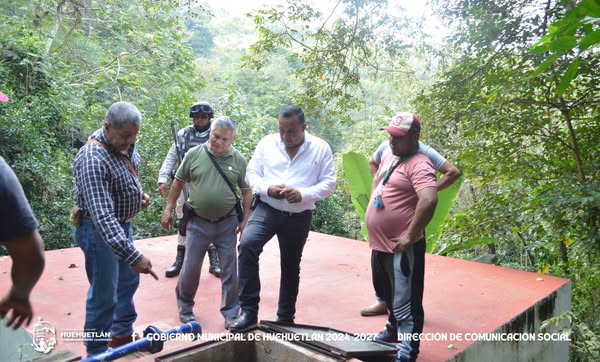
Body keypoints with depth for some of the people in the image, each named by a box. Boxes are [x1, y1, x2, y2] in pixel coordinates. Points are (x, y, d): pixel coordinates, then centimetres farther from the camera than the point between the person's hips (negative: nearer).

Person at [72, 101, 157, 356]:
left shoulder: (124, 143, -5)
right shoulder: (93, 160, -32)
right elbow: (102, 216, -38)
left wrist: (139, 194, -1)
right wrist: (133, 256, -43)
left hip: (122, 225, 9)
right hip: (99, 230, -9)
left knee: (128, 280, 23)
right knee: (104, 295, 0)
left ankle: (122, 335, 42)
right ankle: (96, 353, 20)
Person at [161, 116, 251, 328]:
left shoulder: (239, 160, -2)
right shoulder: (194, 154, -3)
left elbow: (247, 191, 4)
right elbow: (178, 182, 6)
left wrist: (245, 219, -2)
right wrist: (168, 210, 6)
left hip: (227, 223, 0)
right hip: (198, 222, 0)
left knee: (230, 270, 7)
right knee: (190, 268, 8)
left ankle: (231, 314, 23)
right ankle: (185, 307, 32)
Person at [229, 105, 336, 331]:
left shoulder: (320, 148, -3)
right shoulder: (266, 143, 1)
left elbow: (329, 183, -4)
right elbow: (252, 173, 3)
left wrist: (303, 194, -21)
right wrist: (267, 188, -18)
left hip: (299, 217, 0)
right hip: (267, 209, 0)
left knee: (291, 266, 13)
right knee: (247, 244, -26)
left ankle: (286, 317, 32)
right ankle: (248, 310, -17)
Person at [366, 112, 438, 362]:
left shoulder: (418, 164, -19)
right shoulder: (389, 156, 11)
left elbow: (429, 200, -33)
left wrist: (411, 235, -26)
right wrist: (374, 207, 18)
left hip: (401, 247, -10)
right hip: (379, 243, 10)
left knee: (405, 302, 1)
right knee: (387, 294, 27)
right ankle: (394, 329, 48)